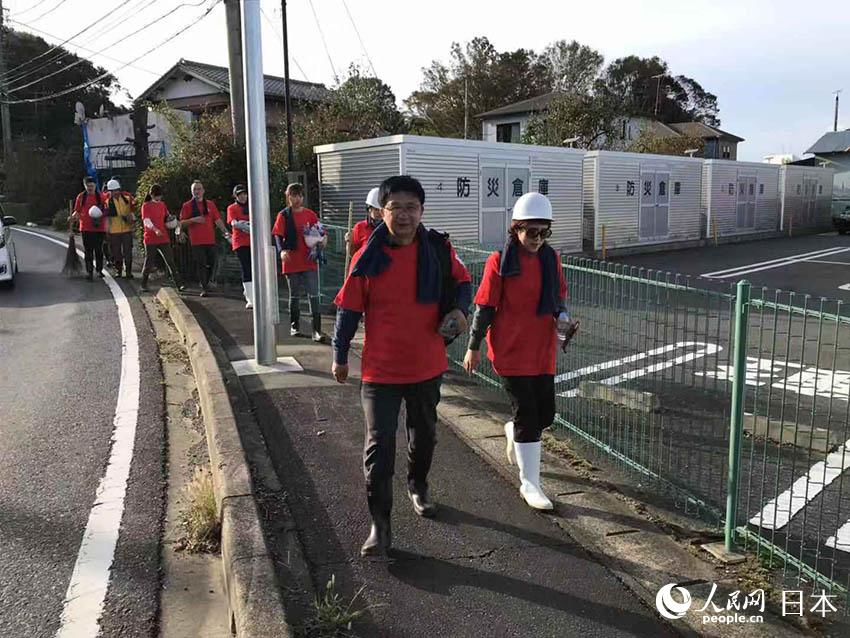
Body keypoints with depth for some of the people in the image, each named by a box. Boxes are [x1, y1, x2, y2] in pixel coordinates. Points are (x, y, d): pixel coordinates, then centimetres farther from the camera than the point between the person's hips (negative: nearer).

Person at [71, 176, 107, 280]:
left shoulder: (101, 196, 3)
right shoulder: (81, 197, 6)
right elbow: (77, 211, 10)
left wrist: (101, 215, -15)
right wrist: (74, 217, -10)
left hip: (99, 228, 0)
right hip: (86, 228, 0)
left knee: (99, 250, 9)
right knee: (88, 251, 0)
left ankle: (99, 270, 23)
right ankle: (89, 272, 3)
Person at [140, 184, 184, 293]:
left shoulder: (162, 204, 11)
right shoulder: (146, 206, -4)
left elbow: (167, 218, 25)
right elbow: (146, 221, -17)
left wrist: (172, 220, 1)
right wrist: (155, 230, -34)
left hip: (164, 238, 4)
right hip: (150, 239, -4)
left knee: (170, 261, -1)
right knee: (149, 262, 4)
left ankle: (178, 284, -2)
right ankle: (144, 285, 20)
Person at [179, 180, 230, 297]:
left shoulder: (210, 204, 11)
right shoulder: (187, 206, 4)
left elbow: (217, 220, 9)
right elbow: (182, 223, 2)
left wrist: (225, 232, -3)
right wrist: (193, 220, -15)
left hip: (210, 240, 3)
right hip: (197, 242, -3)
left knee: (211, 264, 6)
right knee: (201, 265, -6)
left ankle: (205, 283, 27)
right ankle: (204, 288, -1)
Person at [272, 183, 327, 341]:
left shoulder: (310, 214, 4)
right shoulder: (283, 215, -1)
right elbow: (278, 235, -6)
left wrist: (323, 238, -14)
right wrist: (282, 250, -24)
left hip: (309, 261, 1)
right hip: (291, 262, 0)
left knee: (313, 295, -6)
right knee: (294, 296, 12)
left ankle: (317, 330, -5)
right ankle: (294, 326, 28)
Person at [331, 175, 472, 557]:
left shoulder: (438, 248, -6)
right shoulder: (369, 256, -11)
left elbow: (461, 281, 12)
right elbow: (349, 307, -3)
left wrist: (460, 308, -10)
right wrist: (340, 355, 2)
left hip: (427, 365, 3)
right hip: (380, 368, -3)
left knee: (424, 434, 22)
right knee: (379, 444, -5)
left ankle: (418, 486, 50)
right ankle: (380, 526, 7)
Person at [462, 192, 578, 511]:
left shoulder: (551, 259, 5)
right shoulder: (500, 262, -10)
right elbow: (484, 306, -6)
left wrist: (563, 319, -5)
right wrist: (473, 347, -3)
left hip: (543, 349, 5)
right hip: (510, 350, -5)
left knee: (545, 414, 10)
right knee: (527, 414, -2)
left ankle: (513, 431, 45)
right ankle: (530, 484, 12)